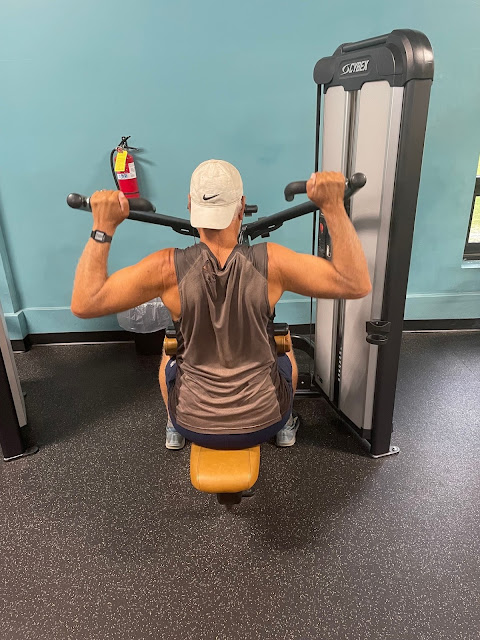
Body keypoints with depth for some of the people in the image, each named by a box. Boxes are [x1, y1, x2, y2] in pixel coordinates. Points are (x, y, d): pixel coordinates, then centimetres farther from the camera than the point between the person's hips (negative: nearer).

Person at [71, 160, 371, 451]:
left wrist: (103, 226, -14)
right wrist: (334, 206, -18)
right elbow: (358, 284, -16)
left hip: (195, 426, 1)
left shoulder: (169, 267, -21)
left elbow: (84, 303, -15)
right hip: (262, 424, 0)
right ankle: (286, 426, 47)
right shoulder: (270, 262, -21)